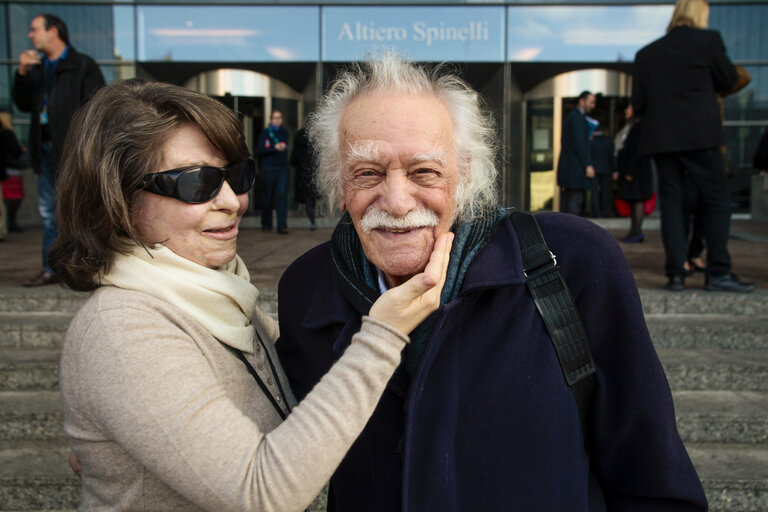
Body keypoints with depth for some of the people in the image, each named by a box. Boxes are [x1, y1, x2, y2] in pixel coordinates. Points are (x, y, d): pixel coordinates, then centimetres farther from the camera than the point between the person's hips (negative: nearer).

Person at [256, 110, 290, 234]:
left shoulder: (284, 132, 9)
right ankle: (266, 224, 23)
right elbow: (259, 150, -9)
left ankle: (282, 226, -15)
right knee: (268, 197, 7)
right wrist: (274, 147, -19)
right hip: (268, 169, -1)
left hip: (282, 169, 1)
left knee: (281, 195, -11)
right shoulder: (265, 133, 1)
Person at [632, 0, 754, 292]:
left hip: (660, 139, 4)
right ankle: (718, 273, -1)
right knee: (716, 200, 2)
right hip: (699, 136, -4)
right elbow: (729, 80, 9)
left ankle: (675, 274, 1)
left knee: (671, 202, 5)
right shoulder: (708, 40, 0)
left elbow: (638, 103, 10)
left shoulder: (646, 53, 12)